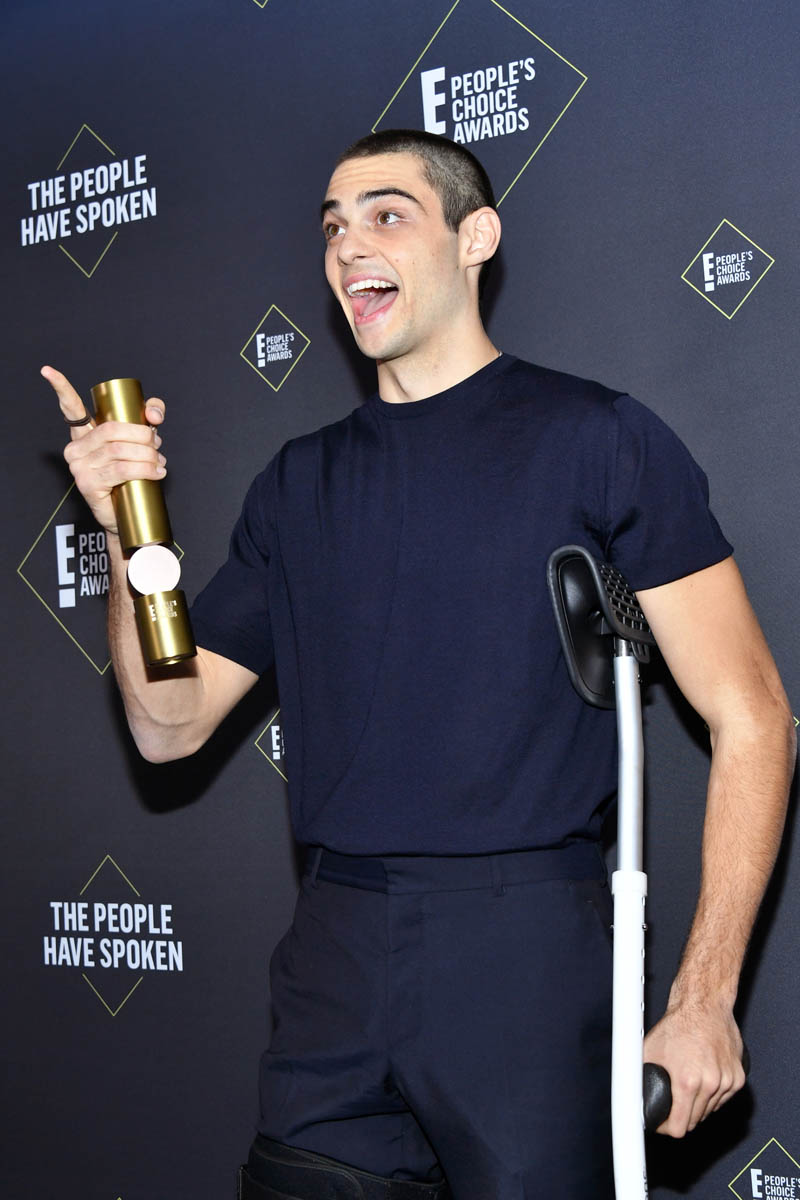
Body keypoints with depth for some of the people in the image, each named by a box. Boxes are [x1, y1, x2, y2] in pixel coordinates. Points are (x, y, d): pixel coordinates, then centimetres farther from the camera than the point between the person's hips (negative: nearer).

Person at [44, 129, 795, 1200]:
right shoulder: (300, 481, 13)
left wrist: (702, 999, -11)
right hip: (333, 961, 5)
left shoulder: (595, 437, -3)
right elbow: (171, 726, 12)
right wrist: (128, 535, -4)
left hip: (526, 950, -4)